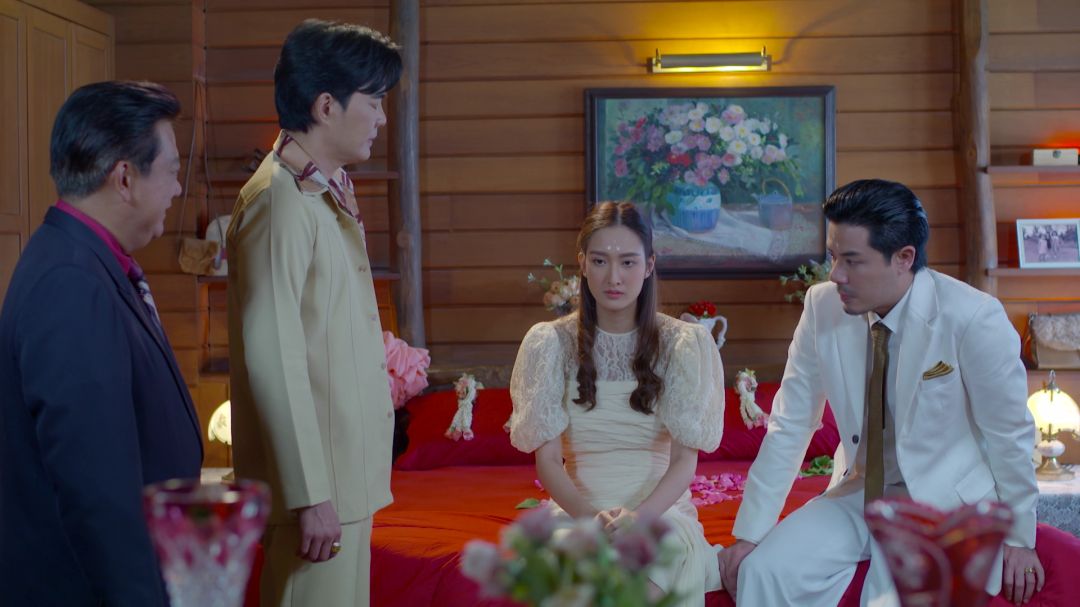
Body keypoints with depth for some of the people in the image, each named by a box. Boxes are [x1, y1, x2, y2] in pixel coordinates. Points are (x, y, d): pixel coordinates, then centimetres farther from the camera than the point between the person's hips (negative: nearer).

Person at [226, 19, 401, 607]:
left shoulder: (328, 191, 13)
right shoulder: (282, 200, -16)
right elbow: (272, 358, -22)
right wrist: (310, 494, -22)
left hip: (348, 466, 9)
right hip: (316, 476, -9)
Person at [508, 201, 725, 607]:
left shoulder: (682, 343, 2)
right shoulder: (552, 343, 3)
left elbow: (685, 459, -4)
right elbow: (547, 459, -1)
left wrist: (640, 516, -23)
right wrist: (591, 516, -20)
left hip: (662, 509, 1)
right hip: (579, 508, 0)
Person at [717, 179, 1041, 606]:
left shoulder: (973, 319, -19)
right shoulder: (822, 306, -8)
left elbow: (1010, 435, -9)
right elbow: (789, 427, -3)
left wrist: (1019, 539, 0)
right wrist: (749, 533, -5)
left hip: (946, 502, -3)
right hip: (858, 495, 4)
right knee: (763, 571, -20)